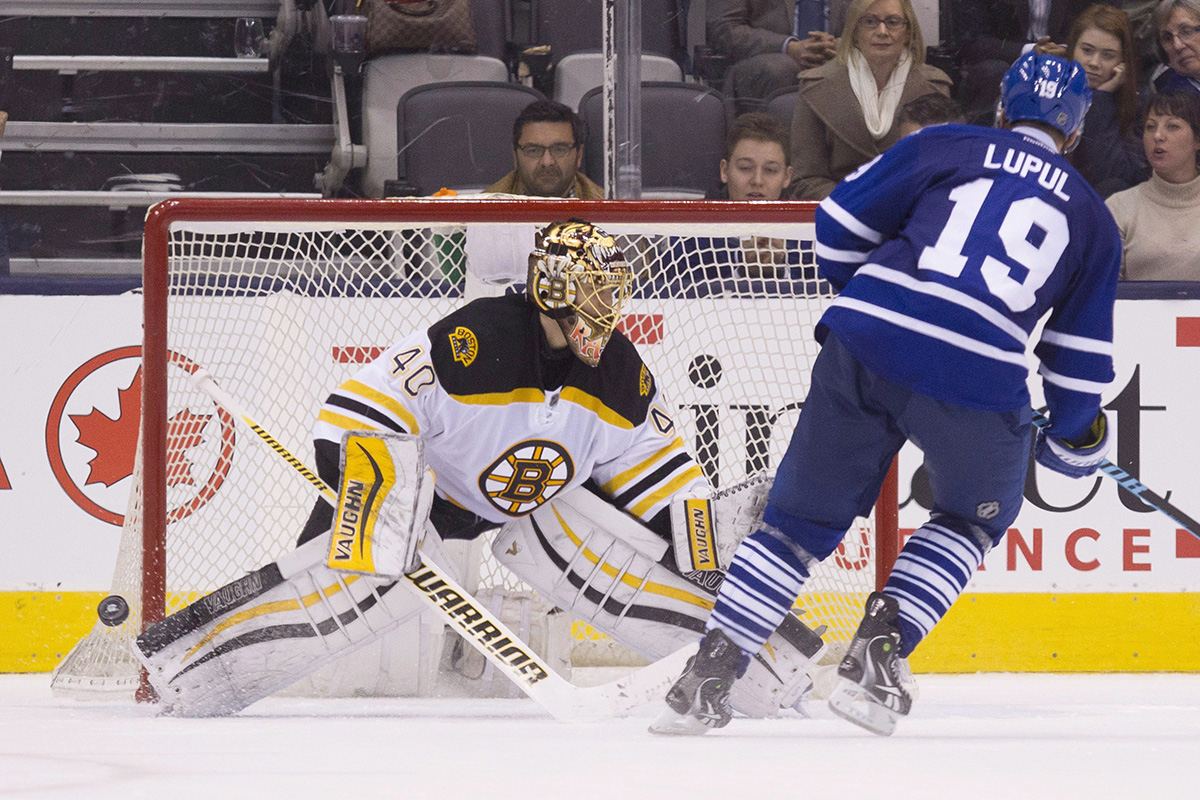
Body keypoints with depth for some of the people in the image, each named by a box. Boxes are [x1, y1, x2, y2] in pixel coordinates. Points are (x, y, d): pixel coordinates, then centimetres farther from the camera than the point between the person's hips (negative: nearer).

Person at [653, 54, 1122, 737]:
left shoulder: (943, 147, 18)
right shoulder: (1092, 218, 20)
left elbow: (842, 222, 15)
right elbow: (1082, 351, 21)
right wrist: (1076, 436, 37)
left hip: (864, 345, 1)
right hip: (977, 374, -1)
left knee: (805, 515, 16)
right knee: (977, 516, 26)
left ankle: (710, 676, 7)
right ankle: (880, 649, 7)